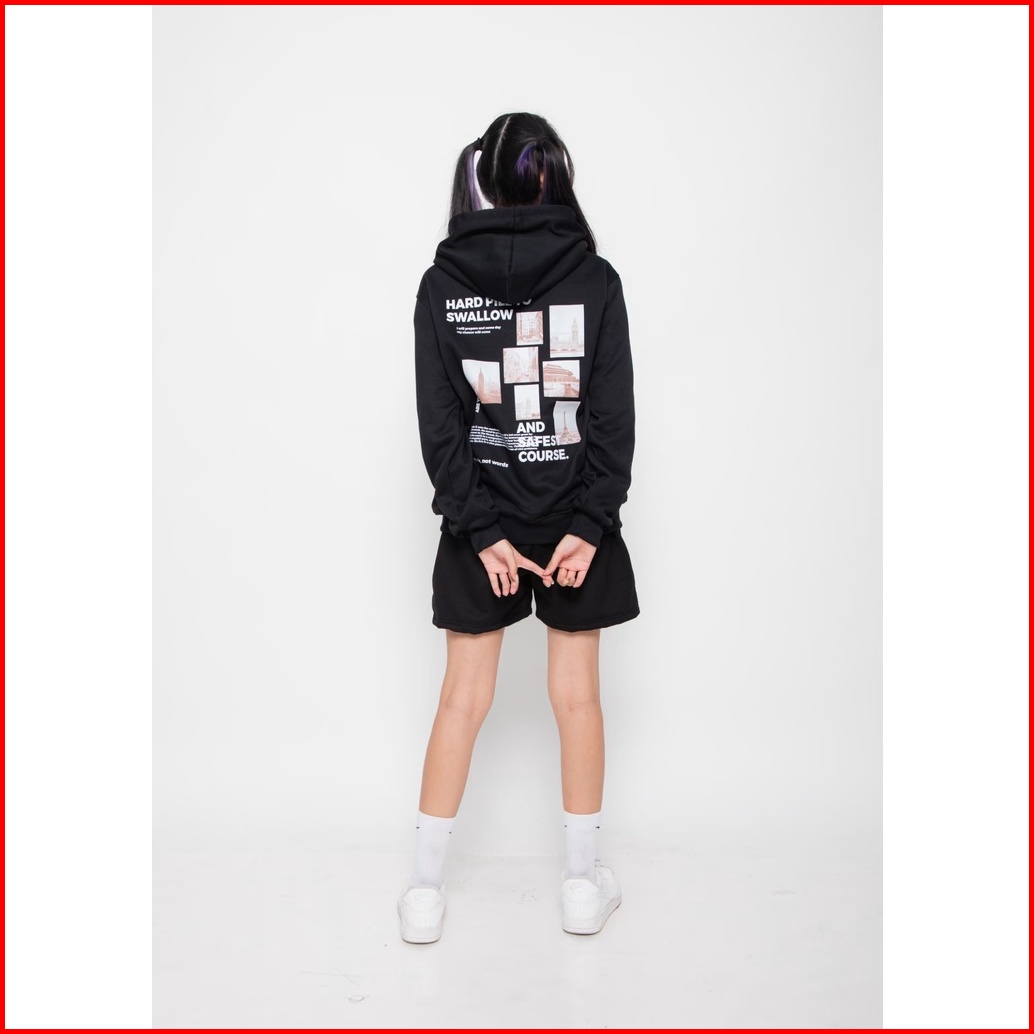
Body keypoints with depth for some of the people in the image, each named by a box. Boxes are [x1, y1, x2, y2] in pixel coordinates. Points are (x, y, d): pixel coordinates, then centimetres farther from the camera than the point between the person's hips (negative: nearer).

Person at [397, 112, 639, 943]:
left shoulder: (443, 281, -2)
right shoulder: (593, 278, -5)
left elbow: (440, 421, -6)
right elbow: (615, 414, -9)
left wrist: (480, 529, -5)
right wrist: (590, 524, -7)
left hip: (482, 522, 1)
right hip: (576, 518, -1)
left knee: (463, 699, 9)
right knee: (577, 695, 10)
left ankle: (425, 889, 17)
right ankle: (585, 884, 23)